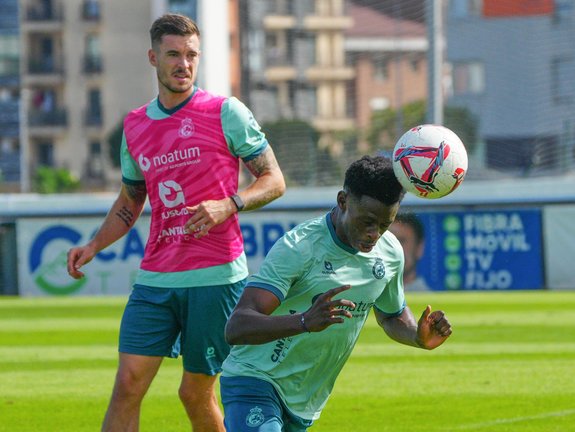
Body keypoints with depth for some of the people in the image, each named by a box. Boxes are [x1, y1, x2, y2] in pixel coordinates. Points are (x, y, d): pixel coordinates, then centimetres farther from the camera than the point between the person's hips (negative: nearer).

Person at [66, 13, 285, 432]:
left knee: (196, 392, 2)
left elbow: (274, 180, 0)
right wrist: (93, 246, 9)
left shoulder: (225, 112, -1)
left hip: (216, 275, -4)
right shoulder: (135, 126, 12)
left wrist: (229, 205, -18)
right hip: (155, 278, 4)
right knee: (128, 384, -7)